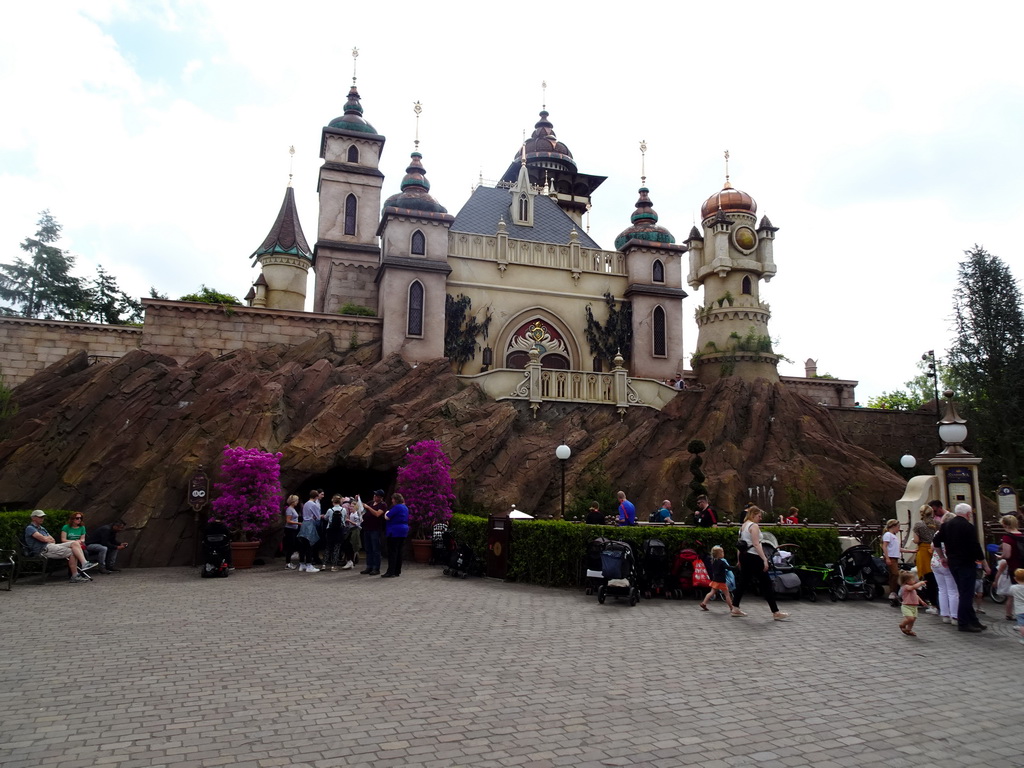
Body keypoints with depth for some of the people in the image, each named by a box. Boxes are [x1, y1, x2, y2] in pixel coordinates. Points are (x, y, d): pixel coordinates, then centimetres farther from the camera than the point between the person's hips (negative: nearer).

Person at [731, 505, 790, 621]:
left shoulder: (743, 526, 15)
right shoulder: (754, 526, -12)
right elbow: (756, 544, -21)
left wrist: (740, 560, 20)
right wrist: (764, 559, -23)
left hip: (744, 556, 9)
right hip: (754, 557, -9)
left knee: (743, 582, 12)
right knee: (766, 584, -3)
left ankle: (735, 609, 11)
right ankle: (776, 613, 1)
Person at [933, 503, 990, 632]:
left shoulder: (946, 525, 8)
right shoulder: (968, 526, -13)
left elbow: (936, 541, 10)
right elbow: (975, 547, -15)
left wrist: (943, 557, 20)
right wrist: (985, 565, -6)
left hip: (952, 563, 7)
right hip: (966, 563, -7)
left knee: (964, 593, 15)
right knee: (967, 594, -3)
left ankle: (973, 620, 22)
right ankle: (963, 623, -2)